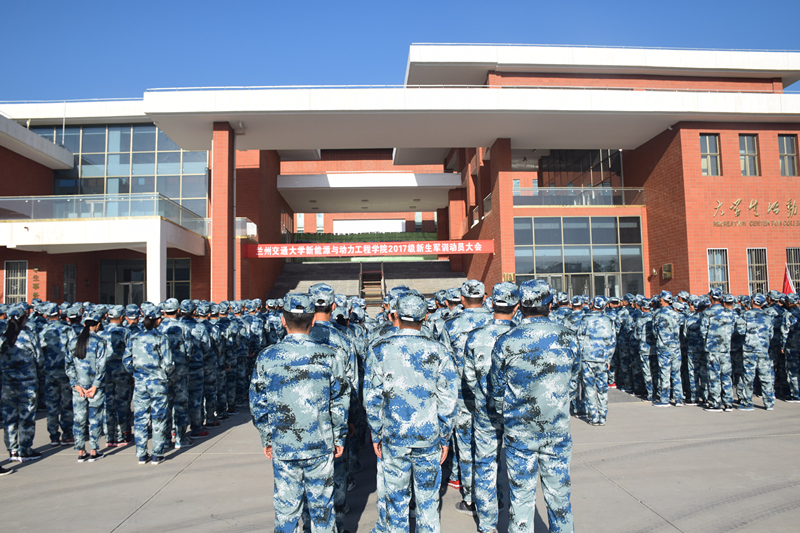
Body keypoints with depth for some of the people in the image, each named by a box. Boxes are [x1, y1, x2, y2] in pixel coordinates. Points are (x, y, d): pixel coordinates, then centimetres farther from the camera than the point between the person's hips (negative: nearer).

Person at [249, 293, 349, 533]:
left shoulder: (266, 356, -7)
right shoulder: (327, 356, -9)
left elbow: (258, 403, 0)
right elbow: (340, 402, -4)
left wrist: (266, 439, 12)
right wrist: (339, 438, 8)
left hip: (282, 446, 1)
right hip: (321, 445, 0)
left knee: (286, 507, 15)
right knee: (321, 505, 14)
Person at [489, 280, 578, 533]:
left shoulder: (505, 342, -14)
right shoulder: (568, 338, -9)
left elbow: (496, 389, -1)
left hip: (519, 431, -1)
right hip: (558, 429, 2)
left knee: (521, 495, 12)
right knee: (558, 492, 18)